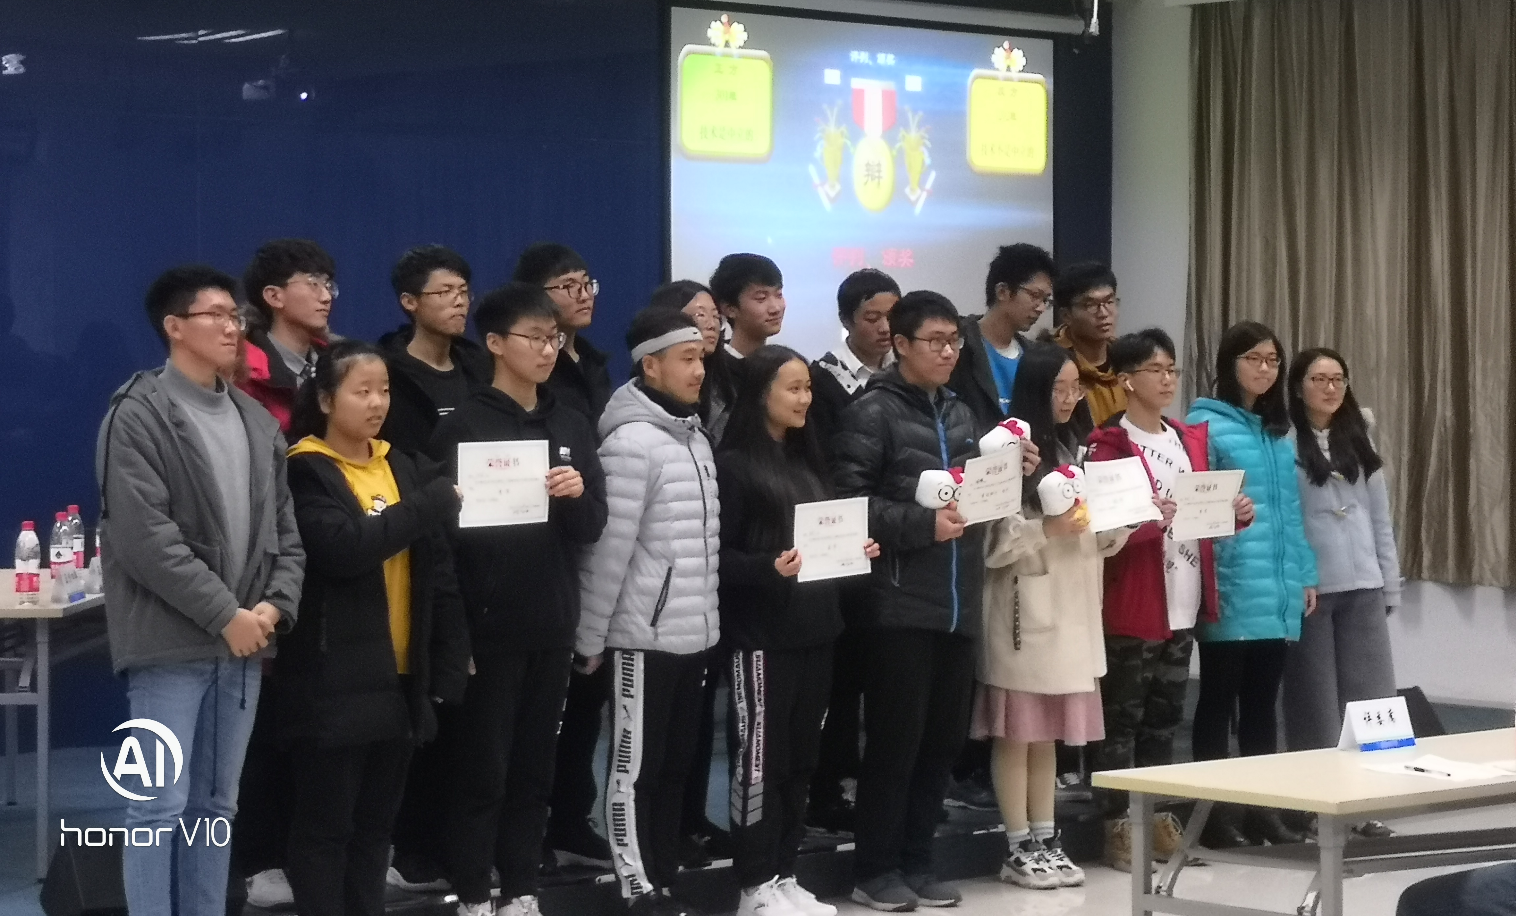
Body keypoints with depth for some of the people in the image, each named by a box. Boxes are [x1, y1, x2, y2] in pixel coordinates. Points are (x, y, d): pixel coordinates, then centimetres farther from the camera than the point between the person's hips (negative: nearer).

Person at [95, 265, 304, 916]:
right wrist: (224, 614, -15)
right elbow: (142, 536, -15)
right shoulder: (139, 414, -7)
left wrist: (274, 604, -5)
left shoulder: (257, 422, 14)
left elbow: (284, 528, 14)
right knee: (160, 807, -6)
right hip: (170, 642, -6)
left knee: (215, 805, 11)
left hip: (243, 643, 6)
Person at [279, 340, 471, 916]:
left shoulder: (401, 467, 11)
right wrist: (431, 506, -21)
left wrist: (448, 666, 4)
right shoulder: (305, 472, -7)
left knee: (376, 822, 12)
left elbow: (437, 570, 10)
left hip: (399, 677, 6)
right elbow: (342, 546, -24)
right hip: (333, 681, -6)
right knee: (324, 823, 0)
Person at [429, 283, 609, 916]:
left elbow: (594, 527, 9)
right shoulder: (464, 426, -5)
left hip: (552, 625, 5)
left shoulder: (572, 427, 10)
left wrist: (578, 496, -13)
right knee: (483, 769, 0)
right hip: (490, 624, -5)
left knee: (535, 767, 9)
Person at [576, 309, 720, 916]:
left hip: (695, 634, 8)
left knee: (676, 764, 13)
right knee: (635, 769, 1)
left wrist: (709, 617, 16)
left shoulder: (696, 437, 11)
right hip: (645, 636, -8)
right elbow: (608, 550, -15)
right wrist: (589, 638, -13)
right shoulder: (632, 442, -16)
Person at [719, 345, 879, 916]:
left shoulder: (808, 461, 16)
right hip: (762, 634, -7)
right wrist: (771, 569, -26)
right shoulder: (733, 464, -6)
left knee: (801, 756, 9)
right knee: (761, 757, -4)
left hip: (815, 628, 7)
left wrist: (855, 551, 3)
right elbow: (719, 554, -11)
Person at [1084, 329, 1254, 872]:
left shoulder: (1192, 440, 15)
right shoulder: (1109, 447, -8)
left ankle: (1156, 815, 20)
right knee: (1122, 718, -3)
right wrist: (1146, 520, -29)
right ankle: (1117, 824, 1)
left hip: (1184, 605, 7)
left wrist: (1234, 514, 2)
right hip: (1131, 606, -7)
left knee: (1165, 717, 13)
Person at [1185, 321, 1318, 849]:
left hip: (1278, 591, 6)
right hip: (1230, 589, -6)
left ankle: (1261, 808, 17)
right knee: (1220, 699, 1)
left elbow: (1291, 510, 18)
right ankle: (1215, 812, 6)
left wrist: (1305, 574, 13)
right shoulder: (1205, 424, -4)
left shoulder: (1279, 430, 17)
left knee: (1262, 700, 11)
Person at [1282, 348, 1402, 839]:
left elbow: (1380, 517, 16)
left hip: (1362, 587, 5)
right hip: (1307, 589, -4)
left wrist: (1390, 584, 10)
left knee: (1368, 697, 1)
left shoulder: (1359, 441, 14)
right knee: (1315, 700, 1)